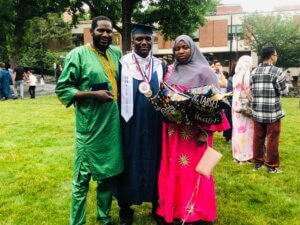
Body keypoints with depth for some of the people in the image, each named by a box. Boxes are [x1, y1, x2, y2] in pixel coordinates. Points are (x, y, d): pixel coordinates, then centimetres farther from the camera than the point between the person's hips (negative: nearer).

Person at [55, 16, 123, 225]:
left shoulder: (117, 53, 9)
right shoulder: (78, 54, -8)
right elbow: (62, 89, -9)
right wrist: (93, 94, -19)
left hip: (113, 125, 6)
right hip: (90, 127, -5)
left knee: (109, 173, 15)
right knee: (83, 177, 4)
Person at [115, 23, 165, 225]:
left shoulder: (160, 65, 7)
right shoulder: (123, 63, -3)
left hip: (154, 125, 3)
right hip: (130, 124, -3)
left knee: (154, 163, 11)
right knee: (130, 164, 7)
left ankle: (157, 206, 28)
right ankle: (126, 209, 24)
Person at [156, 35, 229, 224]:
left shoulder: (203, 71, -5)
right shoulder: (171, 71, 11)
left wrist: (205, 131, -16)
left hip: (195, 129, -5)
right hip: (172, 129, 5)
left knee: (193, 169, 2)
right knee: (173, 169, 10)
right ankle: (173, 208, 25)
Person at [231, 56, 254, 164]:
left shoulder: (236, 76, 8)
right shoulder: (248, 75, -13)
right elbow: (249, 92, -13)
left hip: (236, 105, 7)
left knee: (237, 128, 11)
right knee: (246, 129, 0)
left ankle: (237, 154, 19)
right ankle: (245, 155, 6)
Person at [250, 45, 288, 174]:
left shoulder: (254, 72, 5)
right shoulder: (276, 71, -12)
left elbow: (251, 91, 8)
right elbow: (284, 91, -7)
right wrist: (285, 84, 13)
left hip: (257, 111, 5)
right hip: (273, 112, -5)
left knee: (258, 137, 12)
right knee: (272, 139, 4)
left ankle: (257, 163, 22)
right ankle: (272, 166, 11)